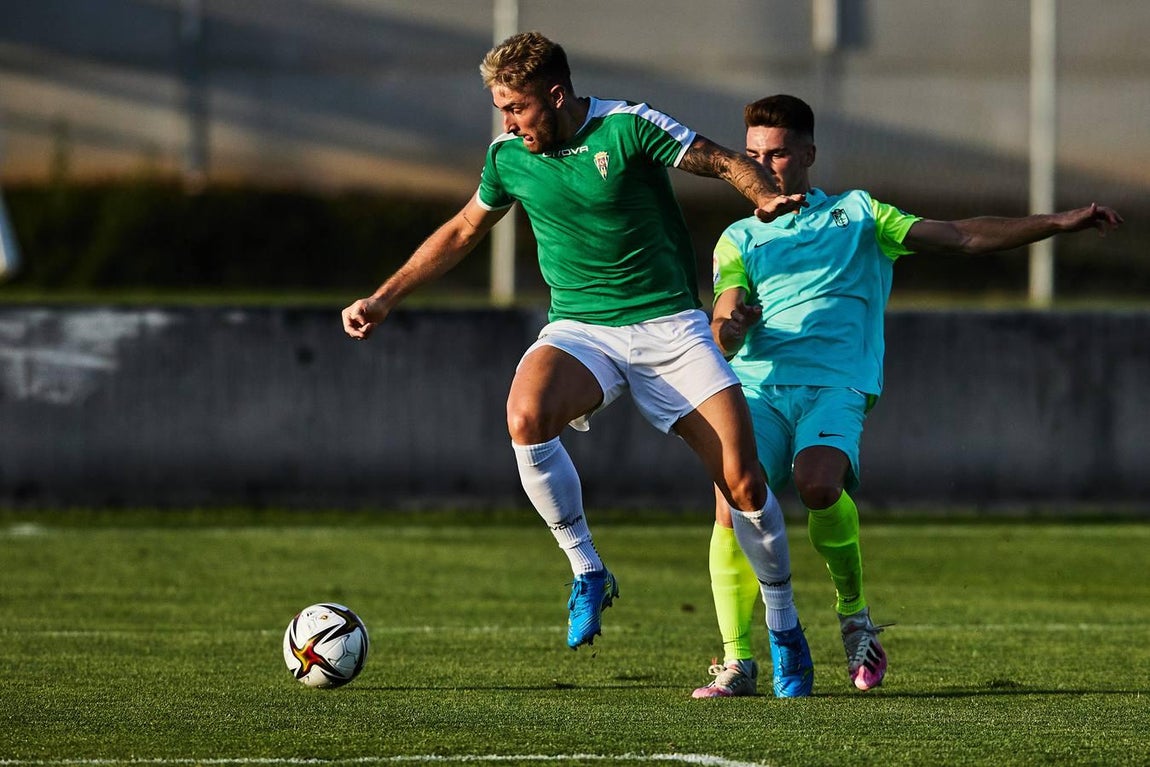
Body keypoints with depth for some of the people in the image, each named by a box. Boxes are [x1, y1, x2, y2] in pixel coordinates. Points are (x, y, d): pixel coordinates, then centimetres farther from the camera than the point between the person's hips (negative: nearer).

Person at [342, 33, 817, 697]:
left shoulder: (628, 126, -12)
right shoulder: (508, 157, 2)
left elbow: (726, 162, -5)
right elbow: (463, 231, 19)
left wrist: (768, 197, -27)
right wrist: (384, 299, 18)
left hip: (669, 325, -2)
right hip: (580, 330, 2)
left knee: (744, 481, -9)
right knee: (526, 414, -32)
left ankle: (785, 629, 14)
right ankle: (588, 572, -15)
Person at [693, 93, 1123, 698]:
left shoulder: (856, 214, 17)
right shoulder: (740, 238, 21)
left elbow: (961, 237, 12)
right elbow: (725, 335, 8)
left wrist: (1059, 223, 3)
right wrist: (728, 327, -18)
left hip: (835, 386, -2)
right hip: (757, 389, 2)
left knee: (817, 484, -33)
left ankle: (854, 611, -8)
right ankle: (736, 662, -17)